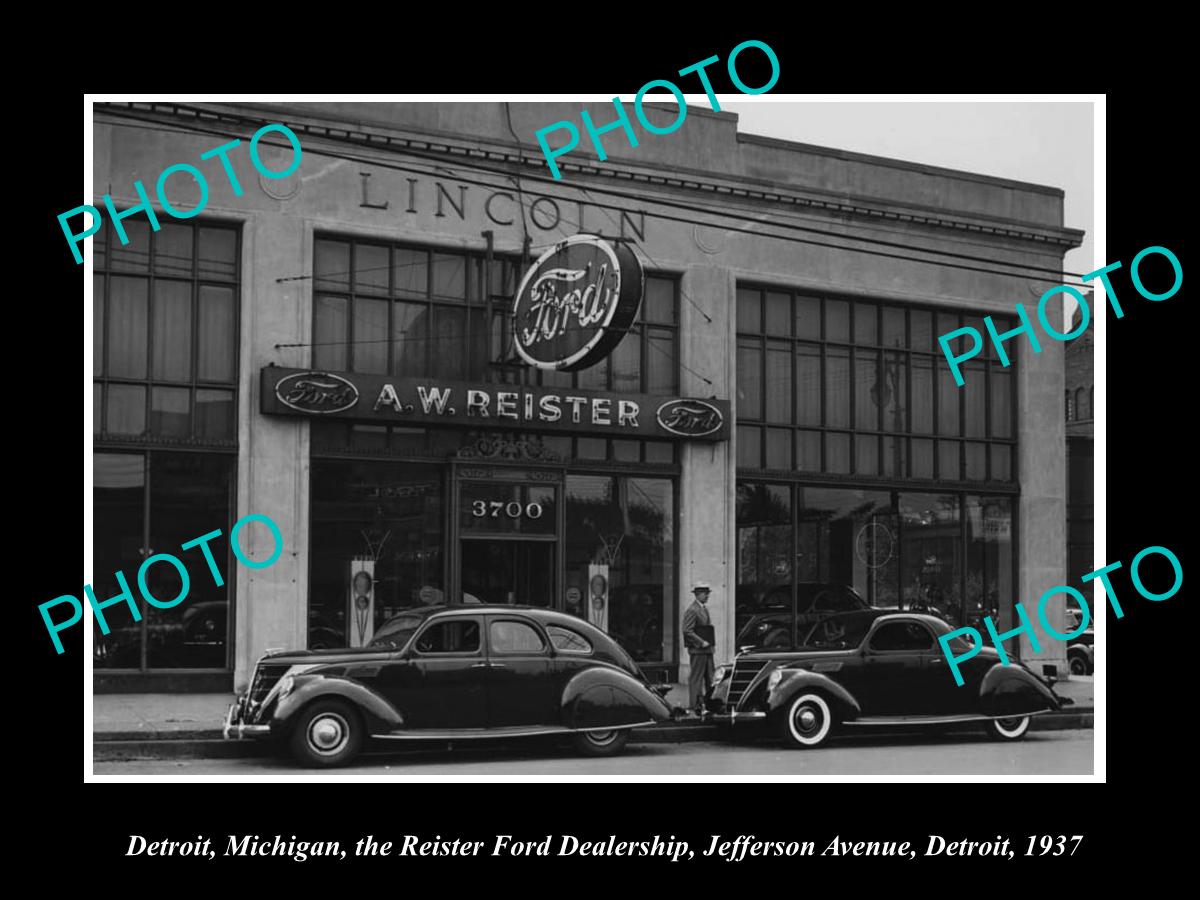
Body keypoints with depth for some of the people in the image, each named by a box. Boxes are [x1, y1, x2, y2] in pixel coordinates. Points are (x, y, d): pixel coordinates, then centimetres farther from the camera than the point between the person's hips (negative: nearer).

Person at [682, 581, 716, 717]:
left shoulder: (704, 610, 19)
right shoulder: (692, 610, -12)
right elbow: (687, 631, -19)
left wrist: (710, 644, 14)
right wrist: (701, 643, -19)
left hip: (707, 650, 9)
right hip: (697, 650, -9)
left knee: (710, 678, 11)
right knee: (696, 678, -7)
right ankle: (695, 705, -5)